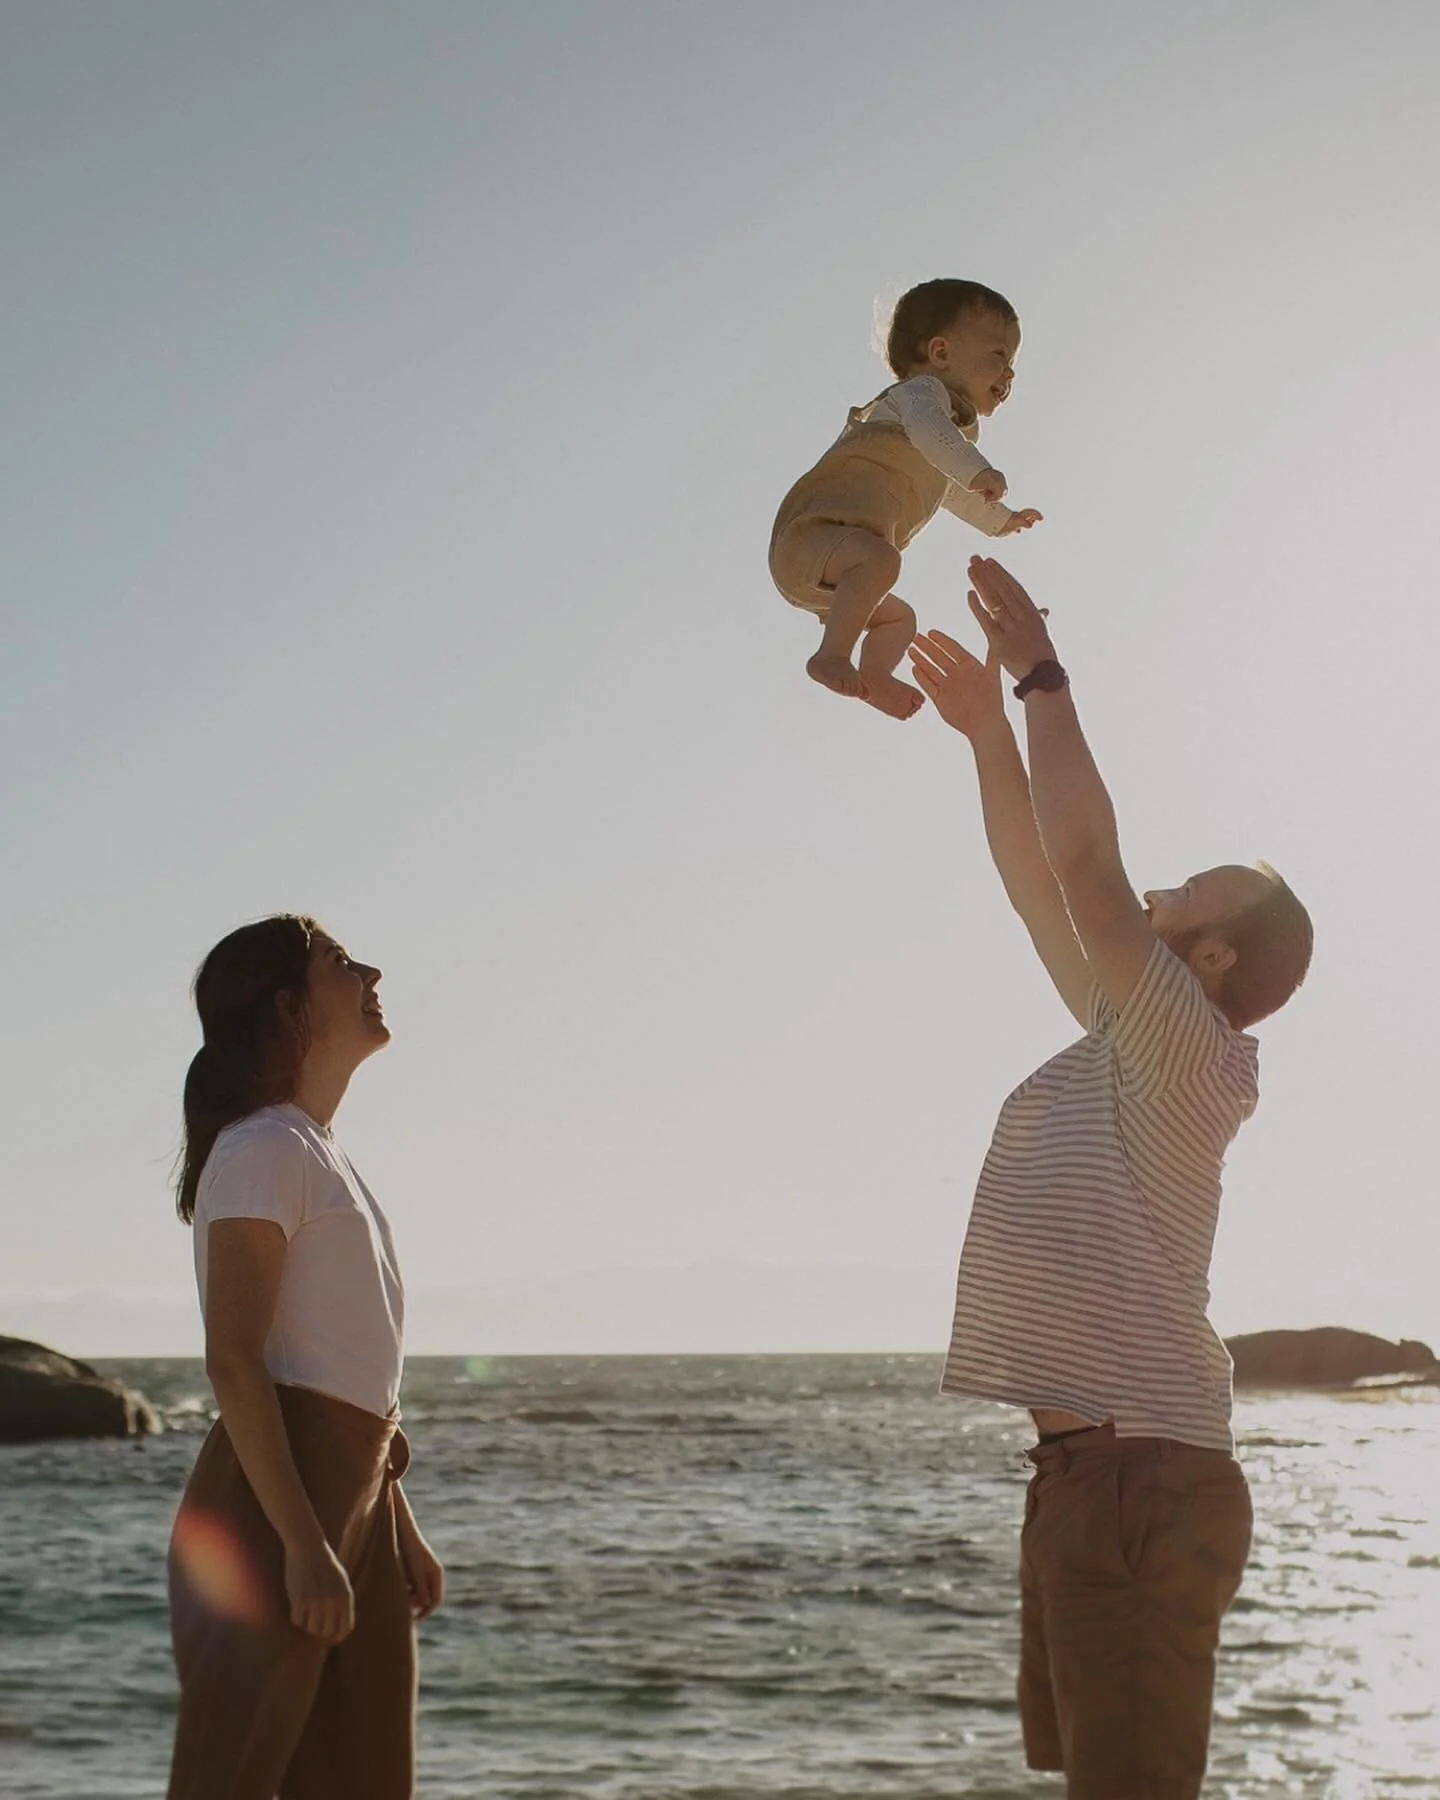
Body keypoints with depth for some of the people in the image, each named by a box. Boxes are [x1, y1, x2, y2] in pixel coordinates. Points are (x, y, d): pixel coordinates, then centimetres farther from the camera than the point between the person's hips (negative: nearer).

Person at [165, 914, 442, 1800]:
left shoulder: (329, 1159, 20)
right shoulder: (264, 1150, -9)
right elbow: (233, 1361, -17)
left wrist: (403, 1528, 20)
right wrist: (303, 1542, -22)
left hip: (357, 1503, 10)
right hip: (272, 1502, -9)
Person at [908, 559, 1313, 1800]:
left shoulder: (1192, 1054, -10)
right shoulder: (1132, 1043, 14)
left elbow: (1083, 858, -18)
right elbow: (1040, 884, 22)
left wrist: (1043, 675, -11)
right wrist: (989, 728, 20)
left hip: (1141, 1477, -10)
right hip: (1095, 1469, 10)